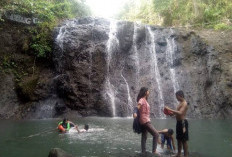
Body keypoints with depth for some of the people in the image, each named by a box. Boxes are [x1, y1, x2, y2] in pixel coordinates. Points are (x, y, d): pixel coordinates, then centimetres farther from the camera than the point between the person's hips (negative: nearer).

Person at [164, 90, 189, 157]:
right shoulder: (180, 103, 15)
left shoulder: (184, 103, -15)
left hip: (183, 122, -10)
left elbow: (180, 113, -29)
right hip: (179, 122, 10)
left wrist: (170, 109, -29)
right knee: (179, 139, 16)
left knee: (184, 140, -3)